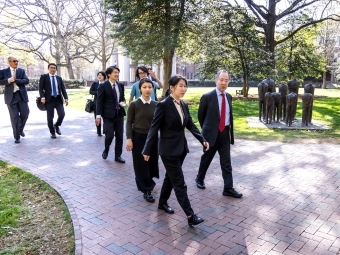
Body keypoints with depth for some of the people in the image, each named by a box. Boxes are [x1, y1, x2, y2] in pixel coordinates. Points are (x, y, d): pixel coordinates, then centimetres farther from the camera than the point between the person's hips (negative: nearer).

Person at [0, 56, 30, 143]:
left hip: (21, 95, 2)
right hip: (11, 96, -2)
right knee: (14, 117, 0)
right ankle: (17, 137, 9)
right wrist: (8, 80, -17)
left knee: (25, 114, 4)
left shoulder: (21, 71, 9)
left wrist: (15, 80, -15)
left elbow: (27, 81, -4)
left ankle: (21, 129, 33)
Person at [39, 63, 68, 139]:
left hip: (58, 99, 3)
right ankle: (52, 132, 17)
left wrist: (66, 98, -2)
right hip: (49, 99, -2)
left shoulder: (59, 78, 15)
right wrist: (42, 97, -16)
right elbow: (40, 88, -1)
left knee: (62, 114, -11)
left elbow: (63, 89, 11)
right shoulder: (44, 77, 5)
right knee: (50, 117, -2)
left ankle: (56, 126, 19)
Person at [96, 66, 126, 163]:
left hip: (119, 114, 5)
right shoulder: (103, 86, -6)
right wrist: (98, 115, -12)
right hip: (108, 115, -5)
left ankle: (118, 156, 19)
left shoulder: (120, 85, 9)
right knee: (110, 135, -7)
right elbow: (99, 102, -7)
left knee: (119, 136, 6)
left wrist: (123, 102, -3)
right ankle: (106, 150, 23)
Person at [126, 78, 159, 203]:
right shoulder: (134, 104, -9)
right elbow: (129, 123, -6)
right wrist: (129, 139, -13)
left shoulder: (156, 105, -1)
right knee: (141, 164, 3)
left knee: (152, 162, 12)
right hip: (138, 137, -3)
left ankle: (148, 182, 39)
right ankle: (146, 190, 15)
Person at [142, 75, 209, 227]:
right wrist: (147, 150, -14)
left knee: (171, 177, 20)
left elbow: (190, 125, 11)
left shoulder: (184, 105, 7)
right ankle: (190, 216, 0)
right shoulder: (163, 105, -15)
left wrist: (202, 140, 0)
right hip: (169, 149, -8)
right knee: (179, 183, -4)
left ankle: (162, 203, 38)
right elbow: (154, 128, -14)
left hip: (181, 147, 8)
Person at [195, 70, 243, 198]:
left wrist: (230, 129, 9)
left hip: (225, 133, 4)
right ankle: (199, 179, 35)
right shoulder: (207, 97, -11)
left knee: (226, 162, 3)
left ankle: (228, 188, 9)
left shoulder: (229, 96, 6)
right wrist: (207, 129, 7)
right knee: (206, 159, 13)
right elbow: (200, 115, -1)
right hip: (212, 133, -4)